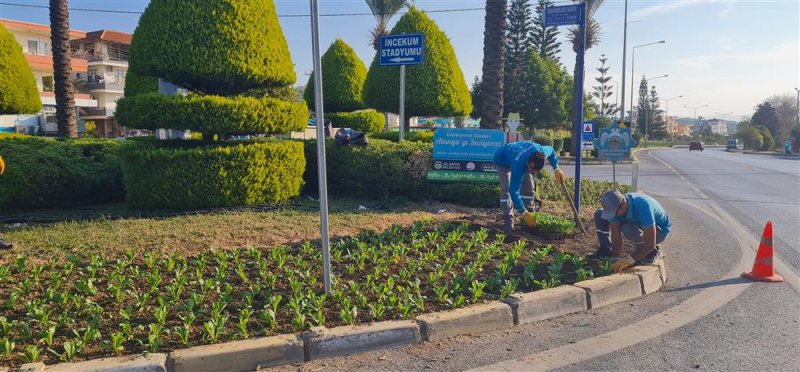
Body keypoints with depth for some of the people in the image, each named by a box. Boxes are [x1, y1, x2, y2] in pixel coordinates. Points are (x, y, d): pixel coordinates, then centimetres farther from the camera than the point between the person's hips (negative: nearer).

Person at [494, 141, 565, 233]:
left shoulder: (542, 152, -34)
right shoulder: (519, 165, -48)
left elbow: (551, 151, -6)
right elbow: (514, 191, -42)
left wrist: (556, 169, -9)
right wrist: (523, 213, -44)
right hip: (503, 160, -6)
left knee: (529, 188, -1)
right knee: (506, 189, -21)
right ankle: (508, 221, -18)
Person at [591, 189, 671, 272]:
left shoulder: (642, 206, -41)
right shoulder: (615, 207, -23)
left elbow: (650, 244, -39)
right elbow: (616, 238, -17)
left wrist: (628, 260, -38)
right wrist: (616, 260, -24)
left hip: (660, 229, -6)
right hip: (639, 224, 6)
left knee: (628, 229, -38)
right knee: (599, 214, -8)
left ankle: (652, 253, -10)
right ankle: (606, 251, 4)